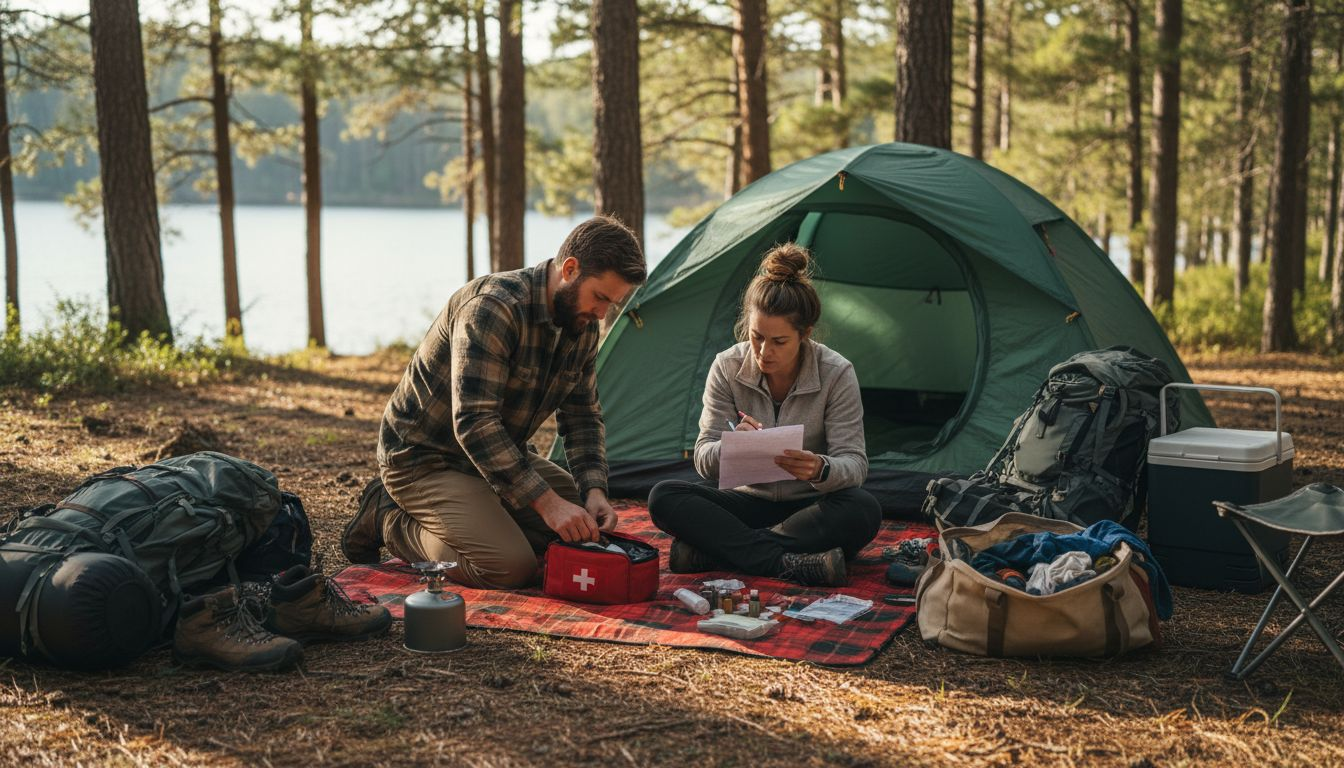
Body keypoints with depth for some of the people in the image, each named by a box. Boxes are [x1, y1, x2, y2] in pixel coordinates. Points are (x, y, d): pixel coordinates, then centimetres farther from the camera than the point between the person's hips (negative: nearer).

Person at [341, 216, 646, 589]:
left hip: (499, 454, 9)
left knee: (585, 523, 4)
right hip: (423, 459, -9)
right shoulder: (493, 306, -29)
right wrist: (546, 502, -37)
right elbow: (473, 422, -35)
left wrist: (594, 491, -14)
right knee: (512, 568, -23)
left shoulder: (582, 326, -3)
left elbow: (583, 417, 5)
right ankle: (389, 525, -2)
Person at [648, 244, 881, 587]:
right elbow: (704, 461, -11)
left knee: (863, 510, -35)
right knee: (664, 498, -23)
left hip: (811, 510, -2)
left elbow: (854, 463, -17)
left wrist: (821, 470, -42)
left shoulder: (836, 374, -15)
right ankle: (787, 563, -34)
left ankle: (717, 548, -31)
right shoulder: (727, 367, -10)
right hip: (750, 503, 2)